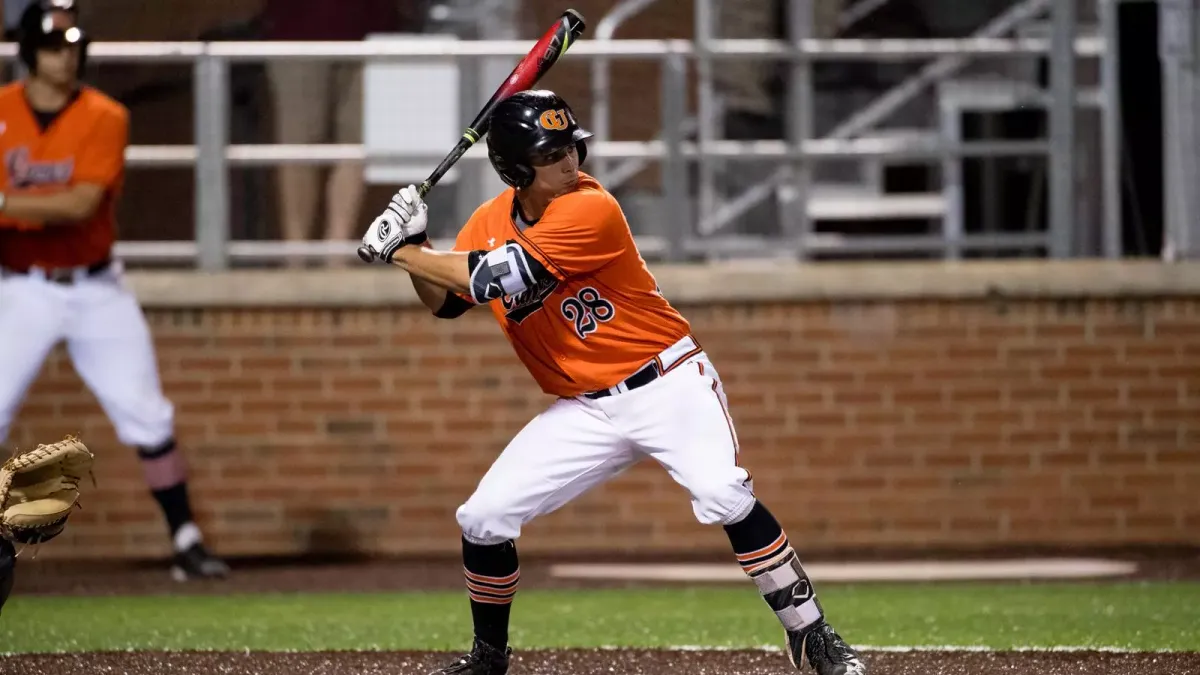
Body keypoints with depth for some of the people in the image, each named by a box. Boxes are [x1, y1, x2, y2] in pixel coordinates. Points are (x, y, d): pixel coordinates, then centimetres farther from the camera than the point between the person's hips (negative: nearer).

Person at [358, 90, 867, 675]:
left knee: (725, 498, -26)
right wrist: (413, 246, -8)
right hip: (584, 411, 6)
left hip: (668, 386, -6)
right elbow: (446, 302, 10)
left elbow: (496, 277, -27)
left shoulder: (591, 211, -21)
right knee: (484, 518, -2)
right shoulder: (491, 221, 1)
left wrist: (401, 251, -19)